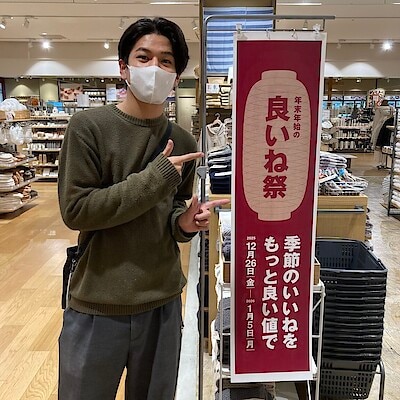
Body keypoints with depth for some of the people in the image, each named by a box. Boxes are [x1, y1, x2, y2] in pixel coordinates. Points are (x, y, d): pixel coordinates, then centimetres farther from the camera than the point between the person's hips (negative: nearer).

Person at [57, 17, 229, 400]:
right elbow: (76, 210, -16)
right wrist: (156, 177, -18)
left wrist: (184, 222, -10)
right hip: (97, 306, -3)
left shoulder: (182, 141, 3)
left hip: (163, 303, 4)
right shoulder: (88, 127, -10)